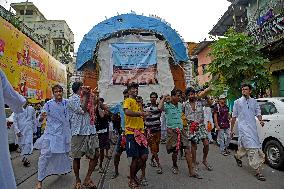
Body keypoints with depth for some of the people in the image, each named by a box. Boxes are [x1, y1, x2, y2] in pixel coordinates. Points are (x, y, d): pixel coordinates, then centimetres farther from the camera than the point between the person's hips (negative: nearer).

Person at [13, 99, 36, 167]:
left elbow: (34, 120, 11)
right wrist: (17, 131, -9)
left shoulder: (31, 109, 1)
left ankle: (25, 158, 4)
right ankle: (24, 158, 25)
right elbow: (15, 121, -1)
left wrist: (34, 129, 11)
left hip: (29, 130, 0)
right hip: (20, 130, 1)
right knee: (22, 144, 10)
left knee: (28, 144, -9)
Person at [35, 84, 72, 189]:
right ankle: (39, 181, 4)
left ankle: (63, 170, 45)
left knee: (64, 154, 18)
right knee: (45, 155, -9)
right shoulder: (48, 104, -7)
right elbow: (40, 119, -8)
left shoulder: (67, 103, 1)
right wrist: (42, 117, -31)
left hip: (64, 133, 4)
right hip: (51, 133, -3)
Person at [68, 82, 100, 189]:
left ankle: (87, 179, 16)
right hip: (79, 132, -7)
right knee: (77, 157, 6)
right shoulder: (72, 99, -4)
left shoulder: (84, 99, 18)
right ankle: (77, 180, 24)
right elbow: (82, 110, -18)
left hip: (90, 131, 7)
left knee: (95, 155, 3)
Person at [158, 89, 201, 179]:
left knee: (187, 150, 0)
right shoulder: (167, 105, -6)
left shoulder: (180, 105, 13)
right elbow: (160, 108, -29)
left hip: (181, 130, 5)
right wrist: (163, 98, -16)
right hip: (172, 130, -5)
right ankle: (174, 166, 32)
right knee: (175, 151, 4)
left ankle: (191, 171, 7)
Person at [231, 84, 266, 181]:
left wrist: (260, 120, -10)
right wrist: (232, 129, 8)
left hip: (253, 127, 4)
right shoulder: (237, 102, 4)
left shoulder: (254, 101, 13)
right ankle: (257, 171, -9)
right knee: (252, 148, -13)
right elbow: (234, 116, 7)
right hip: (243, 127, -4)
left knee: (245, 146, 11)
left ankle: (237, 156, 41)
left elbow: (258, 113, 13)